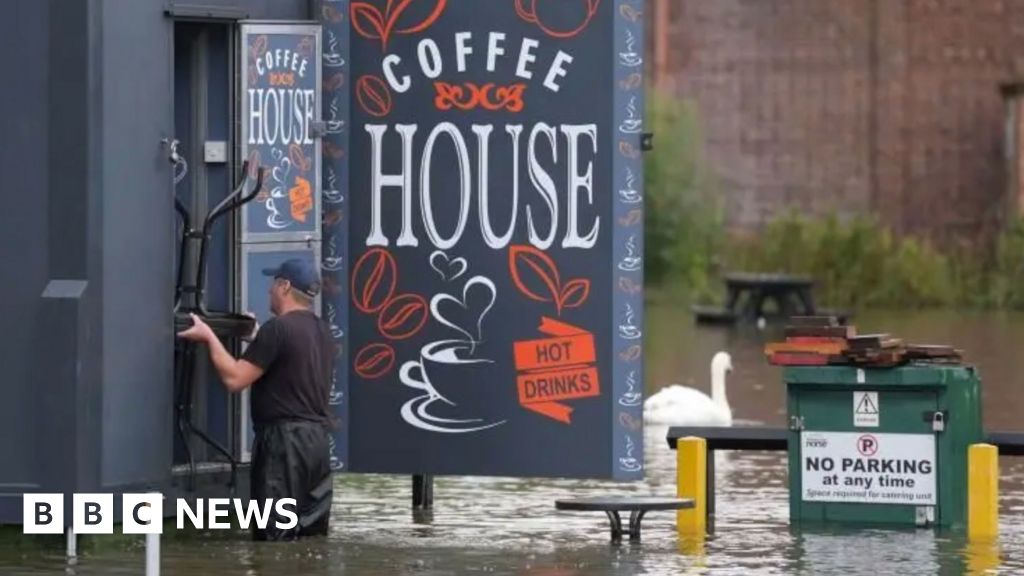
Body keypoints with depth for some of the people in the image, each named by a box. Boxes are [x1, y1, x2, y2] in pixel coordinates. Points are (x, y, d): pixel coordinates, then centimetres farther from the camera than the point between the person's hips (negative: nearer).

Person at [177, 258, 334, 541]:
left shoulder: (278, 328, -12)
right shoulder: (321, 331, 15)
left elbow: (234, 378, -14)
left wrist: (209, 337, -3)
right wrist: (257, 338, 33)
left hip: (286, 438, -8)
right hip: (319, 437, 8)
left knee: (276, 537, -8)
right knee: (312, 534, 8)